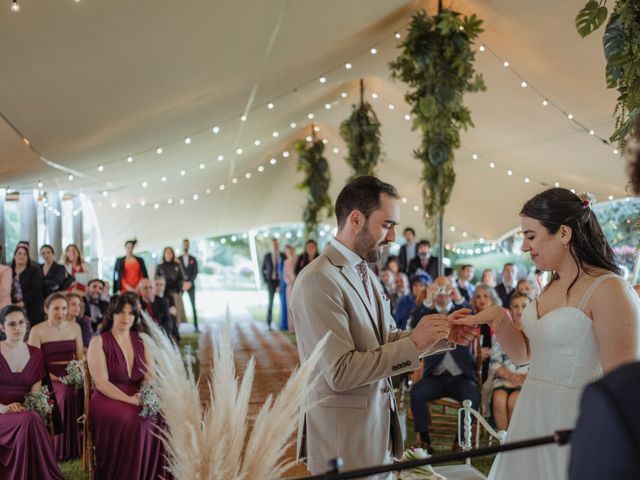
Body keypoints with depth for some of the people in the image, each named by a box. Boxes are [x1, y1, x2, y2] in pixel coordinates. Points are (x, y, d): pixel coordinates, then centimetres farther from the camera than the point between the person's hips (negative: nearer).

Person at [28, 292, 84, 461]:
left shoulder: (74, 327, 12)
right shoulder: (37, 331, 0)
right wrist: (55, 378, -20)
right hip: (49, 378, -3)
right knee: (65, 393, -34)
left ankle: (78, 446, -13)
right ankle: (61, 450, -21)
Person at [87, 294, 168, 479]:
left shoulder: (142, 341, 13)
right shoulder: (99, 342, 0)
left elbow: (151, 375, 9)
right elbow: (101, 382, -9)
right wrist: (129, 399, -21)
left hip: (137, 399, 4)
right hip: (108, 400, -4)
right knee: (133, 420, -33)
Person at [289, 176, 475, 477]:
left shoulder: (365, 272, 9)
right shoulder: (318, 281, -19)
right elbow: (340, 372, -23)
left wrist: (443, 336, -1)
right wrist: (414, 344, -21)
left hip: (377, 431, 8)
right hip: (344, 441, -8)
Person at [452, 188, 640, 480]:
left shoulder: (609, 290, -17)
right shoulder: (552, 286, 9)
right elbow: (523, 354, 14)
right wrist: (500, 319, -4)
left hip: (573, 420, -8)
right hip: (531, 415, 8)